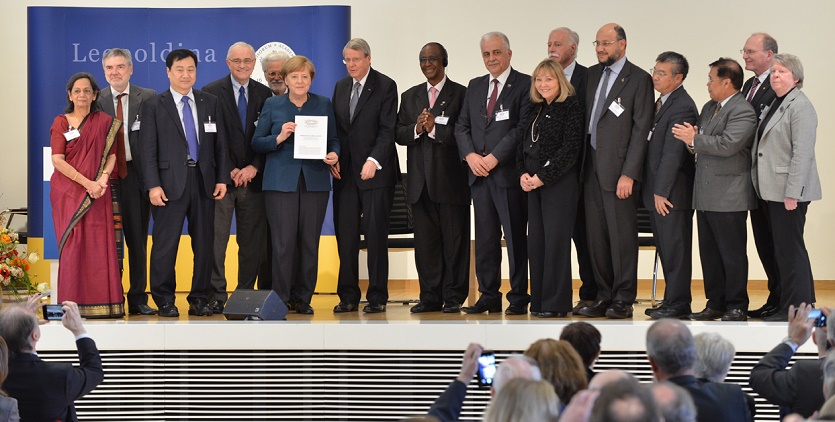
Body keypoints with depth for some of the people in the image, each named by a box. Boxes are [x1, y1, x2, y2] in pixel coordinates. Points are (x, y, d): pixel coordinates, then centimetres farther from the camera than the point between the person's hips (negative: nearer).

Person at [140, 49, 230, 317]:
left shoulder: (210, 103, 13)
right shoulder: (154, 106, 4)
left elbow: (220, 144, 12)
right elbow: (148, 151, -2)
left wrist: (222, 179, 3)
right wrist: (153, 185, -11)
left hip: (204, 181, 3)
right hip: (171, 182, -3)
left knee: (204, 243, 5)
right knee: (165, 244, -3)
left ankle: (199, 300, 12)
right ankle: (165, 301, 5)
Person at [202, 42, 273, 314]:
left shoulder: (264, 95, 10)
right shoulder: (211, 93, 1)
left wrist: (254, 167, -6)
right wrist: (229, 171, -9)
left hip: (253, 177, 3)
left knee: (253, 241, 3)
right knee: (216, 239, -6)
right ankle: (216, 297, -2)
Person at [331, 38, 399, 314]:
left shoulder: (385, 86, -3)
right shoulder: (341, 87, 15)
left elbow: (388, 129, -9)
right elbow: (335, 127, 17)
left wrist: (374, 161, -19)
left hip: (375, 170, -5)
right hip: (345, 172, 5)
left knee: (376, 235, -2)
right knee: (345, 236, 3)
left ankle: (377, 297, 3)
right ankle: (348, 296, 9)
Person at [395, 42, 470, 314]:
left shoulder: (461, 94, 1)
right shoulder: (410, 97, 17)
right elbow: (399, 135, 10)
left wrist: (434, 128, -17)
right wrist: (416, 128, -9)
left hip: (451, 180, -5)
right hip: (421, 181, 5)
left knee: (454, 240, -1)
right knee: (425, 242, 5)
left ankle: (453, 297, 4)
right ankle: (430, 297, 10)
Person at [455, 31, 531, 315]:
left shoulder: (524, 85, -2)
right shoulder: (475, 87, 17)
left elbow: (523, 128, -10)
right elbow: (462, 126, 15)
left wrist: (494, 157, -14)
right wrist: (470, 156, -3)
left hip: (508, 172, -5)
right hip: (479, 174, 6)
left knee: (515, 237, -2)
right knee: (485, 238, 6)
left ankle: (518, 298, 3)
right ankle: (489, 297, 11)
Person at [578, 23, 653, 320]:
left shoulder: (639, 79, -5)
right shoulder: (591, 75, 14)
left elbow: (641, 129, -9)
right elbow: (583, 119, 15)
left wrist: (629, 173, -15)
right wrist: (581, 164, 5)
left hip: (618, 168, -6)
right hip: (591, 167, 6)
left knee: (622, 236, -3)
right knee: (596, 236, 8)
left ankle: (623, 300, 3)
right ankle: (604, 297, 14)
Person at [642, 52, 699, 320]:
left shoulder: (682, 107, -15)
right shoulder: (662, 103, 16)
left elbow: (672, 153, -18)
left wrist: (661, 191, -18)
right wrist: (653, 191, 14)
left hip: (672, 194, -9)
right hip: (656, 191, 9)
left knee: (675, 249, -4)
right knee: (666, 249, 11)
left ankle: (677, 304, 0)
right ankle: (674, 302, 17)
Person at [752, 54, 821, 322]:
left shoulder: (800, 106, -11)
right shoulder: (775, 105, 18)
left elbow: (802, 152, -18)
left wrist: (792, 193, -22)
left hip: (788, 190, -10)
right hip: (771, 190, 10)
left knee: (789, 249, -7)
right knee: (782, 251, 12)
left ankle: (796, 309, -2)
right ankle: (786, 303, 18)